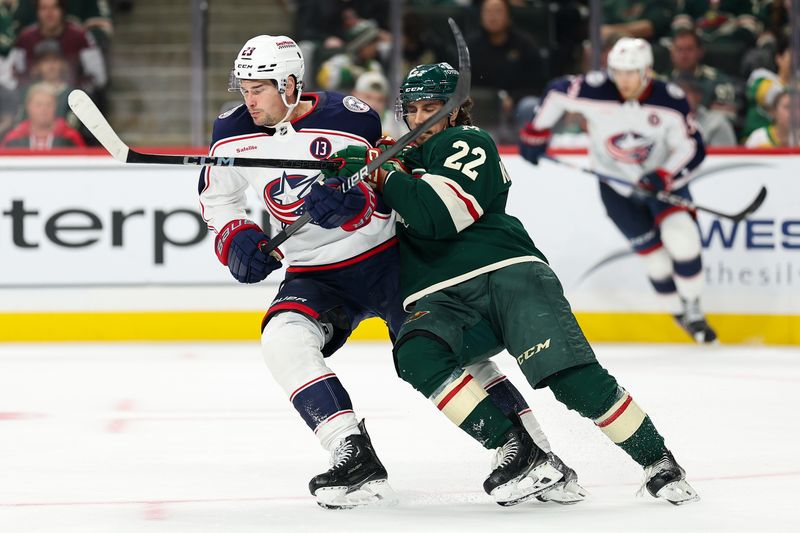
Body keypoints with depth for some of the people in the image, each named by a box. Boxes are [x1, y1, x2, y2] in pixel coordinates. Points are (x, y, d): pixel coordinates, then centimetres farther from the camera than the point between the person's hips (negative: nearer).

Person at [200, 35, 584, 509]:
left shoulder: (350, 121, -16)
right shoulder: (234, 136, -4)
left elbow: (379, 199, -13)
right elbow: (217, 195, 14)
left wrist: (348, 202, -34)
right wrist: (235, 238, -4)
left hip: (388, 260, -3)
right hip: (316, 275, 3)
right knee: (283, 340, -26)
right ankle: (357, 462, -29)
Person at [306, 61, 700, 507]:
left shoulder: (468, 144, 3)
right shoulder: (406, 157, 27)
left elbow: (438, 216, -14)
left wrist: (384, 175, -6)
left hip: (507, 271, -5)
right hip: (438, 298, 5)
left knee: (572, 375, -22)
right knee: (417, 358, -30)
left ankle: (658, 463, -7)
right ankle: (516, 449, -30)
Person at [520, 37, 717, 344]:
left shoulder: (670, 101, -20)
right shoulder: (594, 91, -23)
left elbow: (692, 149, -15)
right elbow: (557, 93, -4)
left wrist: (664, 176, -30)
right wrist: (536, 133, 1)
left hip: (663, 178, 0)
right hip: (616, 185, 0)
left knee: (681, 239, -21)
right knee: (654, 253, -6)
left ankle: (694, 310, 0)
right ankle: (679, 314, 16)